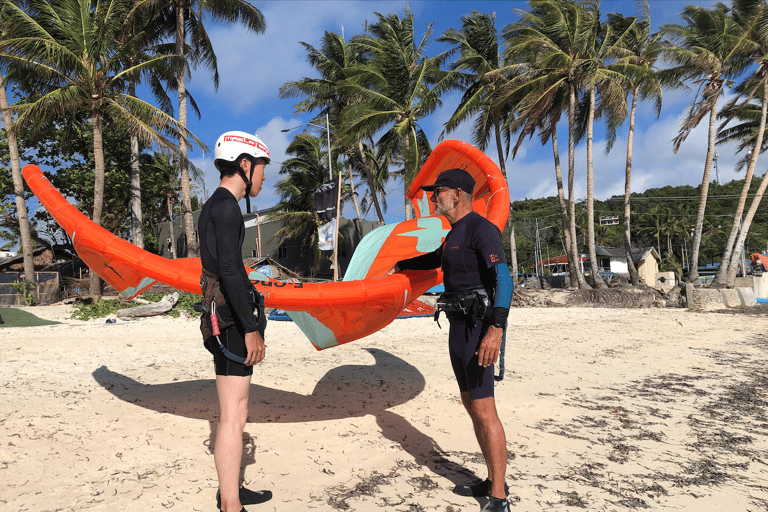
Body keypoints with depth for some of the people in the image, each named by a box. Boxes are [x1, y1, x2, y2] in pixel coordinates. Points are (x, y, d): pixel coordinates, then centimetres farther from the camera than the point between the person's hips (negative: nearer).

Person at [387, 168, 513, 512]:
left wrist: (496, 328, -37)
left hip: (477, 327, -10)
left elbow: (503, 277, -25)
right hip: (458, 328, 10)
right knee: (471, 404, 13)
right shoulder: (454, 234, 18)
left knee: (484, 410, -8)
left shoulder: (480, 229, -13)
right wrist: (399, 266, 51)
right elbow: (435, 259, 40)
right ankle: (492, 482, 24)